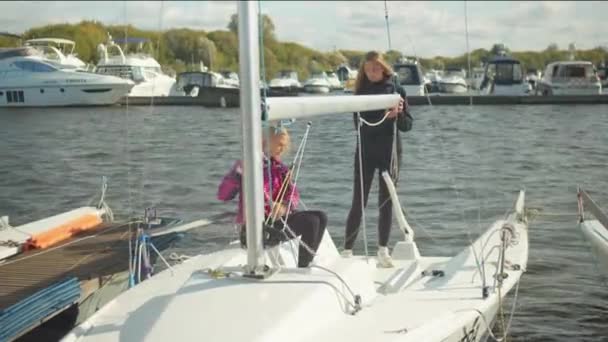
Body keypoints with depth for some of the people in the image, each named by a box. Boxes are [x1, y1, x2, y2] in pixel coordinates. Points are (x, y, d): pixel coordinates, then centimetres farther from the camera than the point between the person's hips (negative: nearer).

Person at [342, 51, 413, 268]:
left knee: (386, 202, 5)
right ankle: (347, 250, 2)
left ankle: (383, 251, 12)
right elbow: (359, 124, -9)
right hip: (366, 152, -1)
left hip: (389, 152, 1)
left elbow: (407, 125, 3)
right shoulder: (361, 91, 4)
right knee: (359, 202, -2)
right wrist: (385, 116, -23)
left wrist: (399, 113, -18)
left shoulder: (396, 90, 4)